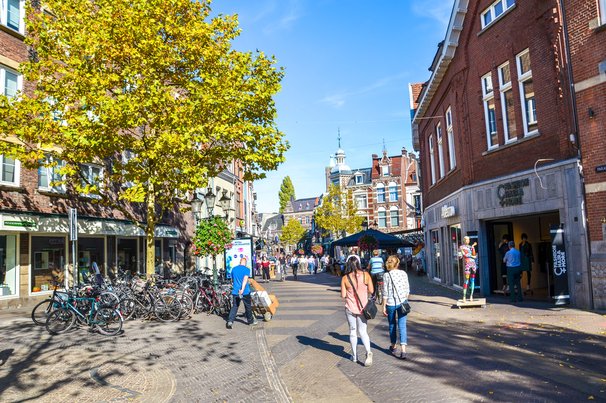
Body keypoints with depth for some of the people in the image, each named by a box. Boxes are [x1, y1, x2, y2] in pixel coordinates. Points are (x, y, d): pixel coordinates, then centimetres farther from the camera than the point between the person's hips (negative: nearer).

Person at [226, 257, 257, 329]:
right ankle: (251, 321, 26)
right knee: (248, 306, 12)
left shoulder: (234, 269, 8)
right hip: (245, 292, -3)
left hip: (235, 291, 3)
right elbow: (245, 279, -21)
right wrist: (242, 289, -28)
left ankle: (230, 321, -10)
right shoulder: (247, 269, -6)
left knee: (234, 307, 5)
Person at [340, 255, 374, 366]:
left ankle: (354, 356, 24)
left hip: (350, 308, -1)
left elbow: (343, 295, -10)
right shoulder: (365, 275, -9)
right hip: (362, 307, 1)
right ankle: (368, 352, -10)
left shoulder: (345, 278, -11)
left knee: (353, 331, 15)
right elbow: (371, 291, -6)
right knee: (363, 331, 12)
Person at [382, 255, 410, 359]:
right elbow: (407, 289, 5)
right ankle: (403, 350, -9)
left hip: (391, 303, -1)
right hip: (402, 303, 1)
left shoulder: (386, 276, -9)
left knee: (392, 325, 16)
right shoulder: (403, 273, -1)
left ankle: (393, 346, 31)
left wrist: (384, 306, -2)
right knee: (402, 326, 1)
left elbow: (385, 293, -8)